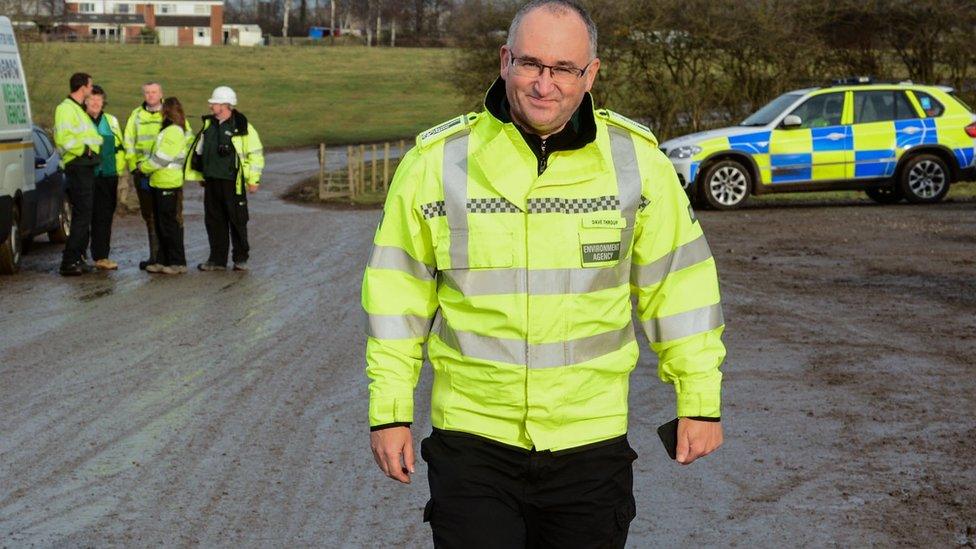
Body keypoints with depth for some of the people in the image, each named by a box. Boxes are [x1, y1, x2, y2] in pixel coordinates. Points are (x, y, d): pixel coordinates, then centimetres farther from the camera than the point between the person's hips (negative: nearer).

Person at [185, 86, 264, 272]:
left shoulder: (242, 126, -9)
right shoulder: (208, 124, 10)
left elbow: (255, 153, -7)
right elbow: (200, 150, 21)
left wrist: (253, 180, -9)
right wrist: (201, 175, 20)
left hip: (232, 182, -6)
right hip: (211, 181, 6)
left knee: (237, 221, 3)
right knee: (214, 221, 8)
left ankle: (241, 258, 14)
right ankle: (217, 259, 16)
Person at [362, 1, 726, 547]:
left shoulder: (636, 158, -2)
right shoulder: (438, 160, -5)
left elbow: (677, 284, 6)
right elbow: (398, 297, 3)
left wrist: (700, 401, 7)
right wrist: (390, 412, 2)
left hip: (592, 441, 1)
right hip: (471, 440, -1)